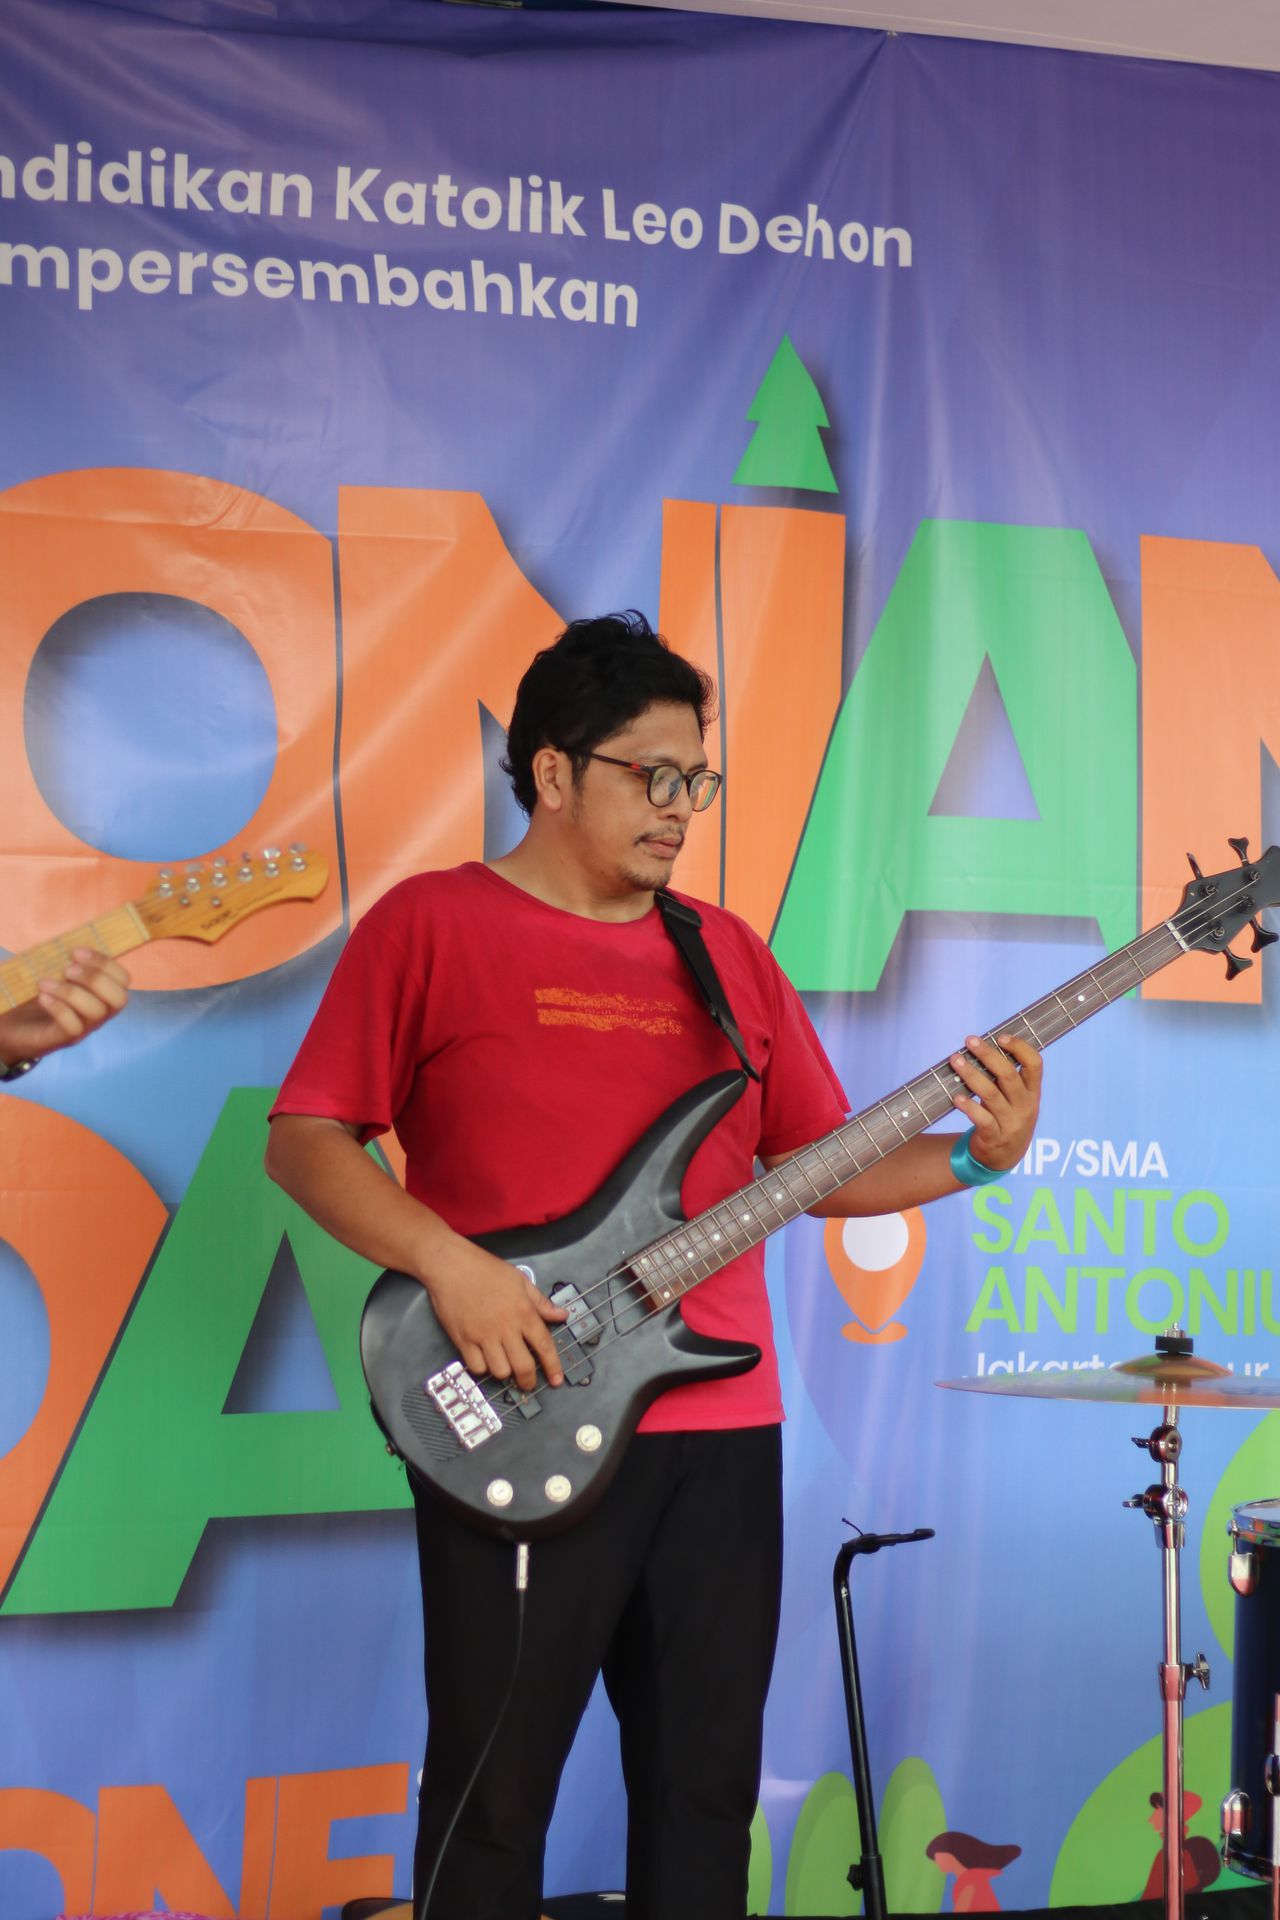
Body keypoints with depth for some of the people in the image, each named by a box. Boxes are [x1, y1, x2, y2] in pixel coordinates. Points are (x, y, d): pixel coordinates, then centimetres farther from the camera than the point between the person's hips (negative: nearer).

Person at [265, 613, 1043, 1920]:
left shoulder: (727, 951, 14)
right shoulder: (430, 924, -1)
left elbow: (816, 1160, 15)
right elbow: (304, 1140, -5)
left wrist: (977, 1157, -1)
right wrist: (446, 1262, -17)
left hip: (722, 1428, 5)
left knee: (705, 1789, 12)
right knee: (493, 1795, 2)